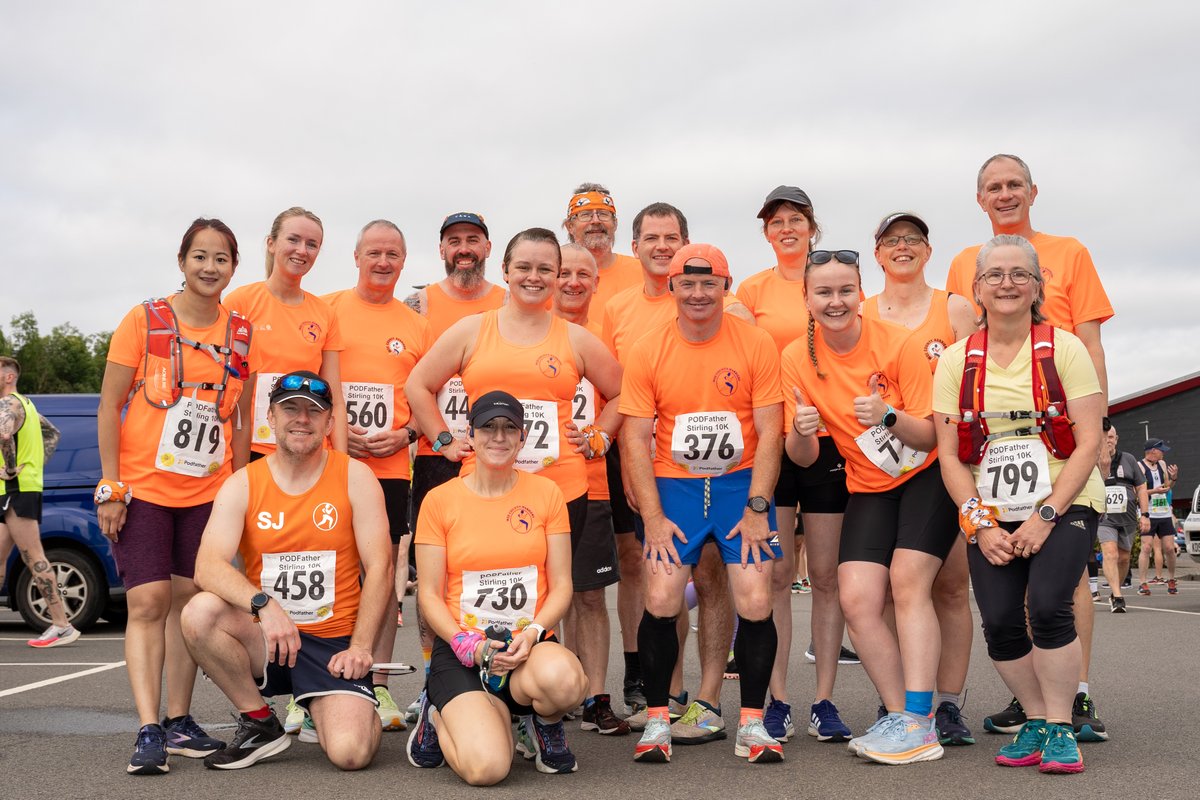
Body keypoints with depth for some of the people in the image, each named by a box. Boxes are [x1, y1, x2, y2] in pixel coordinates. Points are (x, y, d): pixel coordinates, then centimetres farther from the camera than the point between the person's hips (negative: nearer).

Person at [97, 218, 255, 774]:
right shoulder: (145, 320, -3)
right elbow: (109, 405, -3)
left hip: (207, 492, 3)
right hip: (142, 488, -3)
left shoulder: (241, 333, 7)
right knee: (148, 603, -9)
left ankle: (178, 721, 13)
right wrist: (111, 487, -9)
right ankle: (148, 730, -9)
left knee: (189, 602, 4)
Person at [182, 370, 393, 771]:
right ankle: (260, 723, -5)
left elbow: (379, 567, -3)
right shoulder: (242, 485, 0)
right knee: (200, 613, -29)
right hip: (263, 637, 2)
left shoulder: (355, 477, -1)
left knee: (350, 752, -22)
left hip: (334, 643, -1)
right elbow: (208, 566, -13)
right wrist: (264, 604, -31)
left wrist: (360, 647, -12)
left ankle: (322, 707, 18)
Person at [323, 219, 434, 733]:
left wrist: (404, 434, -5)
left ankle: (378, 686, 12)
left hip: (391, 467, 2)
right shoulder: (327, 310, 5)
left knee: (386, 571, 4)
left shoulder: (416, 327, 11)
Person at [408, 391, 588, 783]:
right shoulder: (440, 500, 2)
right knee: (486, 767, -25)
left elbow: (561, 584, 5)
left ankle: (545, 726, 3)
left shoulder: (546, 493, 5)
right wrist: (467, 644, -14)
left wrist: (533, 632, -14)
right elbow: (429, 595, 2)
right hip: (462, 648, -1)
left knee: (562, 678, -37)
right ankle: (440, 717, 12)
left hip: (530, 645, 1)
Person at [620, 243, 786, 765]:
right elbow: (635, 438, -2)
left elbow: (769, 432, -4)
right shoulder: (647, 352, -2)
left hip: (741, 482, 0)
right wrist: (653, 517, -9)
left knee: (755, 604, -9)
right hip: (673, 485, 1)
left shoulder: (756, 344, -4)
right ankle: (657, 719, 8)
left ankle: (751, 723, 9)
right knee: (661, 601, -11)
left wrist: (756, 508, -10)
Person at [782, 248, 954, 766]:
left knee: (908, 579, -21)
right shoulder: (797, 358, -8)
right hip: (869, 488, 4)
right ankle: (900, 715, 2)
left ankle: (917, 724, -19)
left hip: (928, 476, -3)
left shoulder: (897, 343, -17)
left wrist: (888, 417, -34)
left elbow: (932, 436, -14)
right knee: (856, 599, -11)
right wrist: (801, 431, -28)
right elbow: (804, 458, -5)